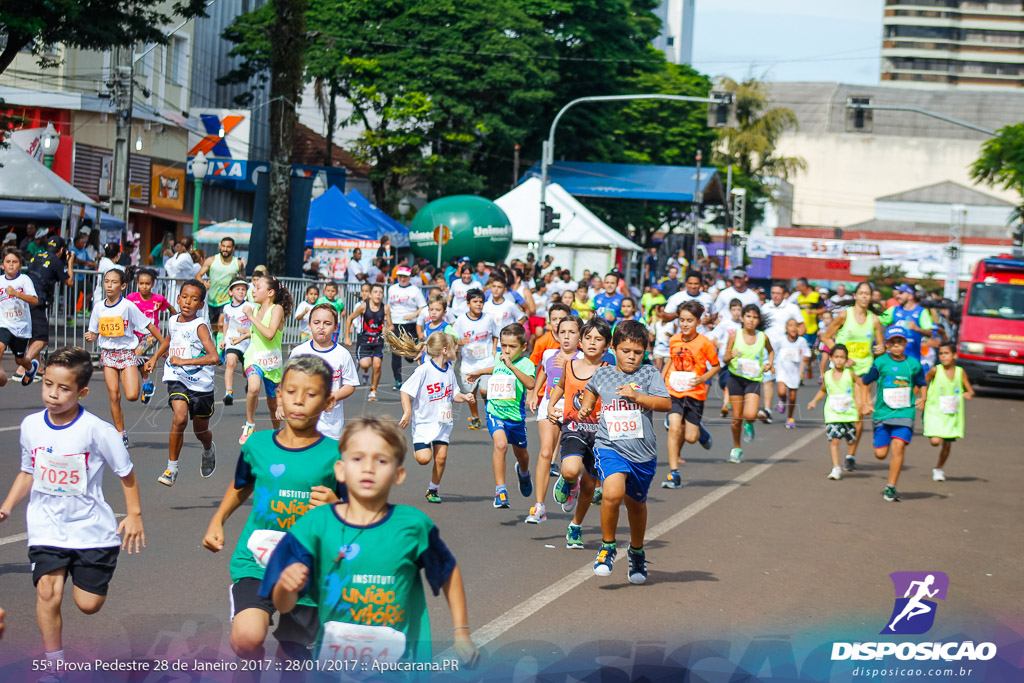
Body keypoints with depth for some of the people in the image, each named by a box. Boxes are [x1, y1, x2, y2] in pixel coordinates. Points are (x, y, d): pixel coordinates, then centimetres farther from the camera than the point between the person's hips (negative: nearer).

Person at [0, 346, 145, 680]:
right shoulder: (31, 426, -3)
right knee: (48, 591, -18)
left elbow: (126, 472, -3)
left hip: (91, 527, -2)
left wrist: (134, 515, -2)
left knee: (89, 604, 4)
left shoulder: (97, 430, -15)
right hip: (46, 525, 2)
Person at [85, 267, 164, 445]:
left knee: (132, 396, -16)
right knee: (114, 397, -4)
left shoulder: (128, 306, -11)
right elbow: (95, 332, 11)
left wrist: (164, 344, -5)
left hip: (127, 352, -3)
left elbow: (149, 325, -6)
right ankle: (121, 434, 7)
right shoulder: (99, 307, 2)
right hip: (108, 353, 3)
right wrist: (91, 337, -12)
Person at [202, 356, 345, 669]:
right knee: (248, 638, -25)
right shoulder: (257, 444, 3)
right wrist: (217, 522, 15)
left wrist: (334, 506, -18)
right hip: (255, 564, 0)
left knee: (291, 658, 10)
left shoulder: (334, 455, -4)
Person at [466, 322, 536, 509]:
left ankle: (523, 472, 59)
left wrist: (511, 365, -35)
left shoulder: (526, 364, -13)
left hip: (516, 415, -1)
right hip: (495, 412, 1)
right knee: (501, 444, -27)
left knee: (521, 454, 21)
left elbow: (530, 384, -34)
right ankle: (500, 490, -23)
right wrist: (480, 372, 37)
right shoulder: (498, 357, 3)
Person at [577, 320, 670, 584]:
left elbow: (666, 404, -10)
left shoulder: (649, 374, 1)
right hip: (610, 446, -1)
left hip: (642, 452, 1)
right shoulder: (601, 374, 8)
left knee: (636, 503, 18)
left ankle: (637, 552, 44)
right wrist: (585, 408, 15)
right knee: (613, 493, -27)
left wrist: (636, 396, -19)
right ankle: (607, 547, -5)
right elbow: (591, 390, 32)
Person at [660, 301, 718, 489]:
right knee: (674, 428, -18)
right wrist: (661, 380, 15)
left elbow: (716, 366, 1)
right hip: (674, 391, 2)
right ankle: (674, 474, -13)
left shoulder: (705, 343, -9)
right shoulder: (674, 340, 2)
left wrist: (703, 378, -15)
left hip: (695, 394, -2)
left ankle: (700, 431, 39)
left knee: (690, 437, -1)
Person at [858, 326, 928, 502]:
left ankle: (891, 488, -10)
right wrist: (864, 404, -2)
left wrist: (923, 399, -1)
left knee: (898, 447, -17)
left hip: (905, 413, 0)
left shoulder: (913, 364, 4)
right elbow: (863, 382, 8)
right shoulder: (880, 362, 0)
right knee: (880, 454, -4)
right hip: (882, 413, 1)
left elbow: (922, 385, 18)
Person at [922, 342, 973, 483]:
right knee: (935, 441, -20)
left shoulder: (960, 372, -2)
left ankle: (938, 468, 32)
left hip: (952, 414, 3)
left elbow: (970, 390, 3)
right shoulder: (935, 370, -9)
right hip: (934, 412, -3)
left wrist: (968, 394, -19)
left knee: (947, 444, 9)